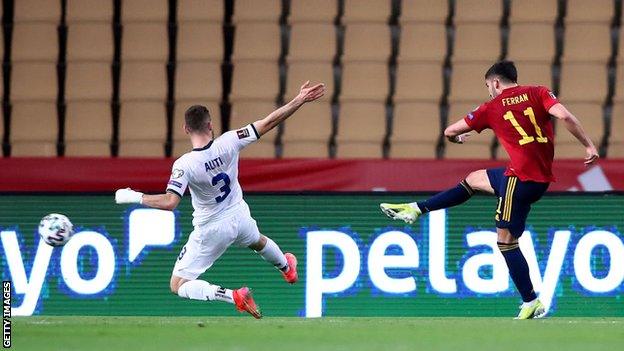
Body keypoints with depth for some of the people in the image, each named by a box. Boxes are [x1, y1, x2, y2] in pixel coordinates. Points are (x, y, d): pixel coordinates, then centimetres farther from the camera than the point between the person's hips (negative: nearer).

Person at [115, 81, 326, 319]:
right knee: (258, 241, 41)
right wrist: (299, 100, -12)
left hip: (211, 230, -5)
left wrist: (134, 197, -25)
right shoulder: (228, 143, -21)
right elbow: (269, 122, -18)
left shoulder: (184, 165, -30)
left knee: (178, 286, 3)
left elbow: (169, 202, -37)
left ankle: (233, 297, -15)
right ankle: (287, 269, 71)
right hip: (239, 217, 5)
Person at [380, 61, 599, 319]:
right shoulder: (537, 93, 6)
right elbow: (564, 116, -12)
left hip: (522, 176, -7)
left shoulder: (492, 107, 1)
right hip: (543, 175, 7)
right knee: (473, 180, 24)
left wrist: (457, 138, 36)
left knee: (506, 240, 1)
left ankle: (532, 305, 0)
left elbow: (450, 131, 12)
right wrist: (589, 145, -7)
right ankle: (416, 209, 34)